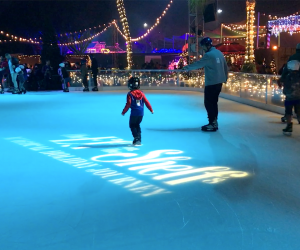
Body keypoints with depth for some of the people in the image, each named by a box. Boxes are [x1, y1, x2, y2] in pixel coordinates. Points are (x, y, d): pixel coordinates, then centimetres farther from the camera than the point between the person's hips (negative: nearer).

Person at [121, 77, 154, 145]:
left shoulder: (130, 94, -9)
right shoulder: (141, 93, 6)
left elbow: (128, 104, -13)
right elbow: (146, 102, 6)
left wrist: (123, 112, -3)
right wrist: (151, 110, 16)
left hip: (134, 113, -5)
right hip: (141, 113, 5)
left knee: (132, 125, 10)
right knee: (137, 125, 20)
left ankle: (136, 138, -6)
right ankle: (139, 140, 17)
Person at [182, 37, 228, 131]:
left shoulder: (209, 55, -15)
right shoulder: (219, 53, 10)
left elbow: (198, 64, -13)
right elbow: (225, 66, 15)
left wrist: (187, 67, -2)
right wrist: (225, 77, 25)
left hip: (211, 83, -9)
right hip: (219, 82, 9)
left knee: (208, 103, -2)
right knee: (213, 102, 15)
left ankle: (212, 124, -2)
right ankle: (214, 122, 19)